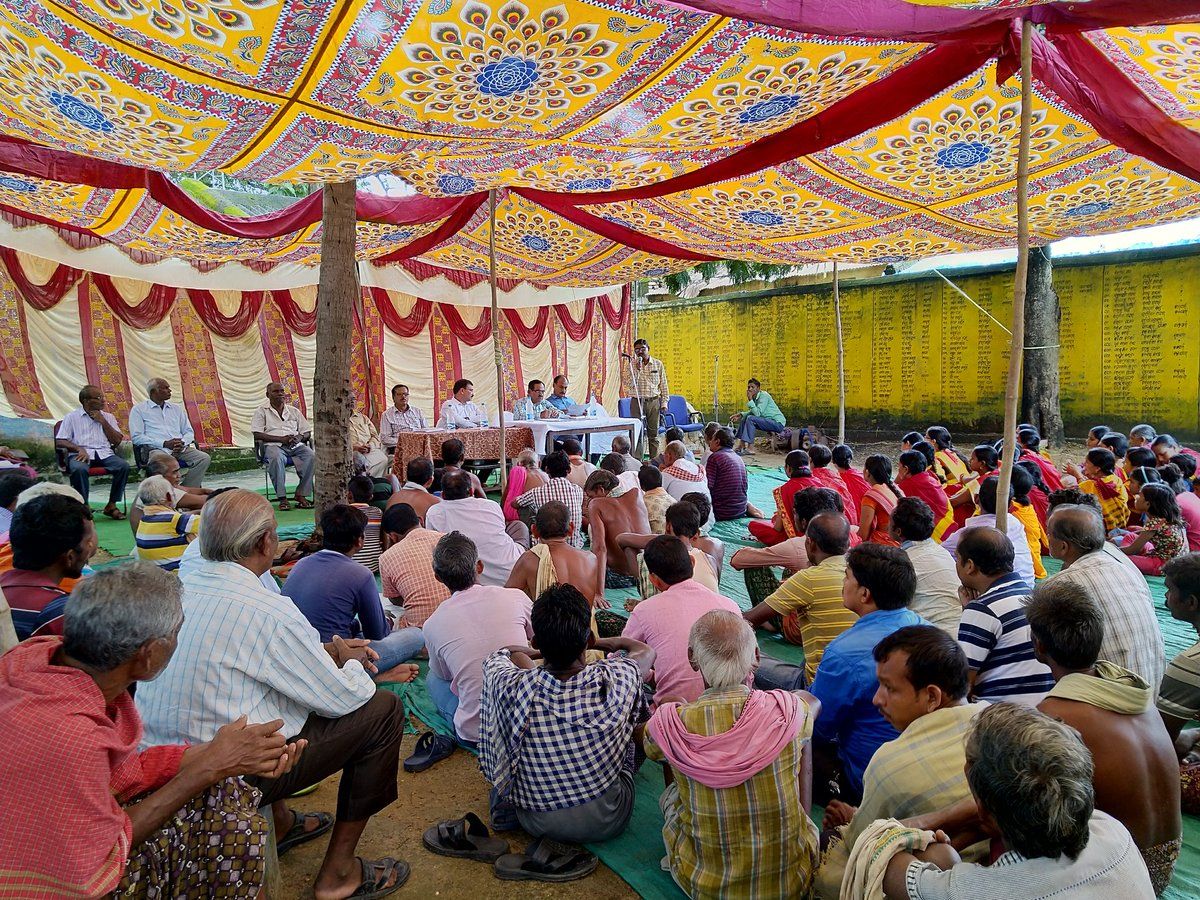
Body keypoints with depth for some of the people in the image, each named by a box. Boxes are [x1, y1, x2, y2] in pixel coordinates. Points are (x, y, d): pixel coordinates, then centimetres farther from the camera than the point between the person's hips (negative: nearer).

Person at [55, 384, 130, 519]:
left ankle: (111, 505, -18)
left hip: (104, 453, 3)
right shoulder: (72, 417, 11)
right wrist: (79, 448, -15)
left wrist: (103, 421, 3)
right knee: (79, 469, -38)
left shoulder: (108, 417, 20)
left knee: (124, 466, -28)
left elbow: (117, 441, 9)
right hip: (81, 454, -3)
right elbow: (59, 441, 3)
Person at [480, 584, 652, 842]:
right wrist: (609, 643, 19)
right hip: (608, 821, 0)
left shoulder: (511, 687, -25)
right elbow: (647, 652, 0)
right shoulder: (614, 681, -26)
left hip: (536, 823, 1)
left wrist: (548, 648, 18)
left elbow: (497, 654, 2)